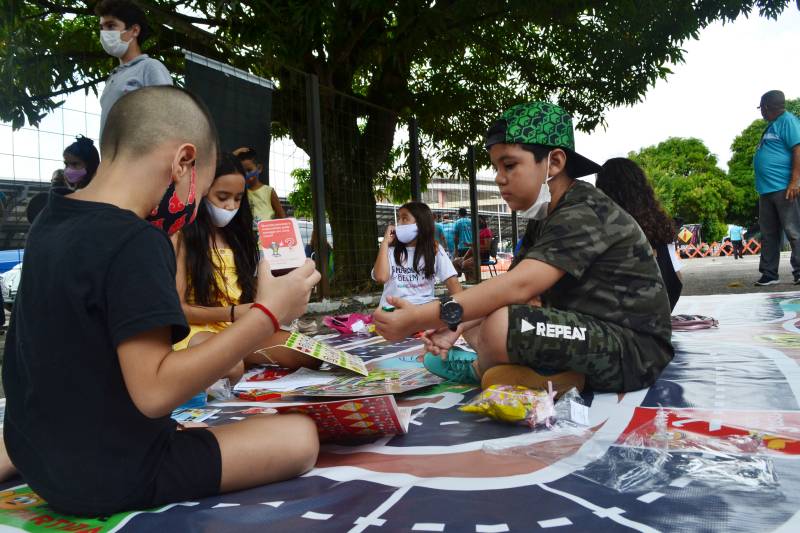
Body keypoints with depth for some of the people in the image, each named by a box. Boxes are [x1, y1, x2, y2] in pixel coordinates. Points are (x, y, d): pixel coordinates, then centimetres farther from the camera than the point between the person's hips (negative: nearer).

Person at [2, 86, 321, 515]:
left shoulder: (50, 223, 3)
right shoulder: (133, 242, -25)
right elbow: (154, 392, -29)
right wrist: (267, 314, -27)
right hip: (111, 478, -8)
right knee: (299, 438, -7)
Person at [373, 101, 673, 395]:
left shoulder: (584, 214, -20)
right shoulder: (547, 218, 12)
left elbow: (519, 286, -33)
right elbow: (511, 288, 3)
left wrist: (421, 317, -36)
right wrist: (456, 326, -13)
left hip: (635, 349, -9)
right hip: (588, 333, 10)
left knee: (501, 327, -32)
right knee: (476, 320, 11)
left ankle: (480, 369, 1)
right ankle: (557, 374, -6)